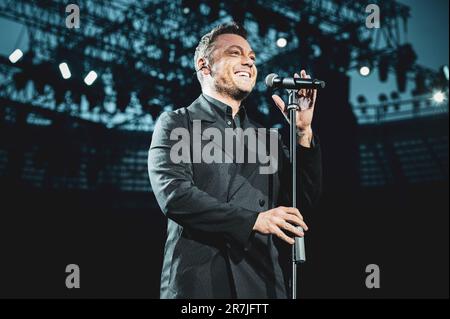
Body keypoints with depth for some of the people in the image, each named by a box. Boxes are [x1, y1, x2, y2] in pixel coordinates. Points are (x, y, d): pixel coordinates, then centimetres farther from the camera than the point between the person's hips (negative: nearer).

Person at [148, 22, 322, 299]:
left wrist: (303, 131, 0)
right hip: (200, 283, -4)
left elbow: (305, 200, 11)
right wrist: (253, 220, -17)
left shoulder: (265, 136, 17)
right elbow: (174, 195, -11)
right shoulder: (176, 124, 3)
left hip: (265, 283, 4)